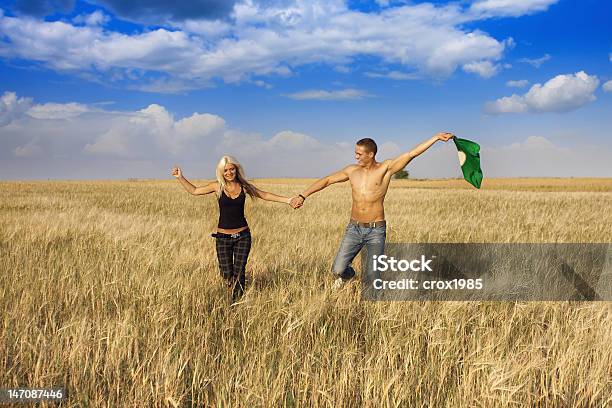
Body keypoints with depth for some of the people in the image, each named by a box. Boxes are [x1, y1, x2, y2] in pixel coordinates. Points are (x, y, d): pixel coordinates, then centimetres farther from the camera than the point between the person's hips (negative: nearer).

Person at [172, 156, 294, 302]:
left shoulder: (244, 186, 0)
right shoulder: (218, 187, -2)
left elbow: (265, 195, 9)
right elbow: (194, 190, 9)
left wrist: (287, 200, 4)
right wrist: (180, 178, 0)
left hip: (243, 235, 0)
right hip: (223, 236, 0)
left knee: (239, 272, -2)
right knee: (227, 274, 4)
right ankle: (233, 287, 38)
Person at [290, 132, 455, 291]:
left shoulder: (386, 168, -5)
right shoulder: (352, 170, 6)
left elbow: (411, 153, -11)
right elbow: (326, 181, 12)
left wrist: (436, 137, -17)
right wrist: (302, 196, 6)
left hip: (376, 230, -3)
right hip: (354, 228, 3)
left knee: (372, 277, -5)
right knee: (337, 270, -5)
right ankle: (346, 275, 32)